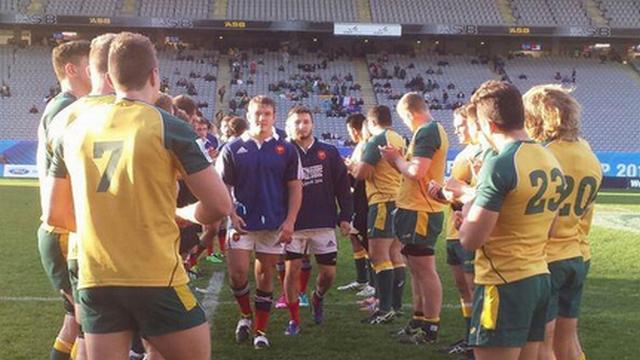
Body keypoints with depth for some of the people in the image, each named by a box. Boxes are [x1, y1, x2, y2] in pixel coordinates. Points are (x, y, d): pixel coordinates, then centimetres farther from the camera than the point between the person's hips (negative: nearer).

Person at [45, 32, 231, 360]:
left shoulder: (73, 131, 6)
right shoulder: (168, 128, -7)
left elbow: (55, 214, 13)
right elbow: (219, 205, -7)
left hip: (94, 281, 5)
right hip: (156, 279, -4)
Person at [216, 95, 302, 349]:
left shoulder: (286, 150, 3)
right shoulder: (233, 149, 2)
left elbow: (295, 188, 3)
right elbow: (223, 185, 4)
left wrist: (290, 221, -6)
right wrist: (231, 215, -10)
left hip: (275, 224, 0)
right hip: (242, 223, 0)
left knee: (265, 276, 6)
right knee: (237, 273, -9)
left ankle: (261, 330, 18)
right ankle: (245, 316, 19)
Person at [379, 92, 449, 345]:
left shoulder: (426, 132, -16)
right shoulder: (433, 130, 16)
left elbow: (417, 171, -25)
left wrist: (396, 158, -9)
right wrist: (399, 159, 6)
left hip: (420, 211, -11)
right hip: (417, 209, 11)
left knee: (425, 269, -4)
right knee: (417, 269, 17)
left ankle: (431, 329, 4)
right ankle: (419, 320, 27)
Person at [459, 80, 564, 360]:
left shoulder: (499, 164, -18)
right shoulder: (551, 161, 9)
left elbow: (470, 240, -20)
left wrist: (467, 211, 1)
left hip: (504, 284, -9)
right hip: (540, 279, 9)